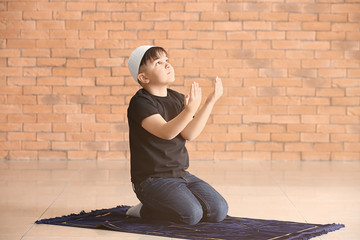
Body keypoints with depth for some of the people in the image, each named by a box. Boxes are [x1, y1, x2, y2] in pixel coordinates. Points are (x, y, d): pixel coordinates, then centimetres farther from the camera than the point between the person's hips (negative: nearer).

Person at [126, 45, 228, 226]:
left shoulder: (178, 99, 10)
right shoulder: (141, 102, -13)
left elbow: (189, 134, -6)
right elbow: (166, 132, -27)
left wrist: (210, 102, -11)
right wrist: (190, 110, -43)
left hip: (181, 174, 7)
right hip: (152, 179, -7)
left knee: (219, 211, -6)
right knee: (192, 214, -26)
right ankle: (145, 211, 0)